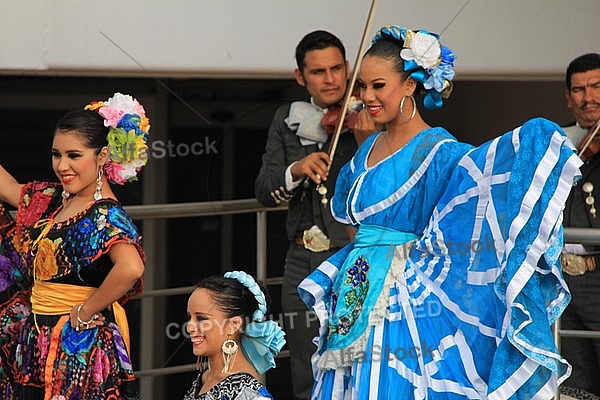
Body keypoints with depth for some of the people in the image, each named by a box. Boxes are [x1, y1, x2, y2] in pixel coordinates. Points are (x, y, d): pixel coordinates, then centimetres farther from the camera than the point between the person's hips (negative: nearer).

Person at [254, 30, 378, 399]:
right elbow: (265, 192, 3)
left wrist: (366, 144, -28)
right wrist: (295, 171, -16)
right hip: (303, 262, 4)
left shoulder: (366, 119, -4)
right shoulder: (287, 121, 9)